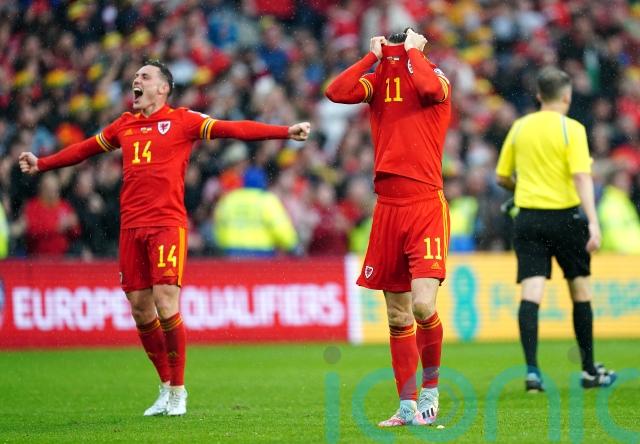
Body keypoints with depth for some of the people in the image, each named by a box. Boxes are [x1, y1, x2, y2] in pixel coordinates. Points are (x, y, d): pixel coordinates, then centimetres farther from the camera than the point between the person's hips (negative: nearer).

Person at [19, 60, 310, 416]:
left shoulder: (183, 121, 3)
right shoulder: (125, 125, 18)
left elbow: (234, 129, -5)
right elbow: (85, 149, 30)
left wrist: (286, 132, -13)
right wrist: (41, 164, 35)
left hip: (167, 224, -5)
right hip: (131, 227, 5)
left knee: (166, 304, -13)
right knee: (140, 309, 4)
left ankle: (178, 390, 1)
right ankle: (166, 388, 18)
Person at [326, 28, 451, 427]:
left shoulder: (435, 77, 1)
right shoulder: (378, 80, 10)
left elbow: (430, 88, -24)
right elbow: (337, 92, -8)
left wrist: (413, 51, -8)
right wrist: (374, 55, -1)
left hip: (427, 204, -4)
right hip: (387, 206, 4)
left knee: (423, 306, -17)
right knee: (397, 317, 7)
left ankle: (431, 387, 6)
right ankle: (408, 406, 15)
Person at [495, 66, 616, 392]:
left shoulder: (519, 127, 6)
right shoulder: (571, 129, -7)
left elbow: (503, 178, 13)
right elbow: (582, 177, -17)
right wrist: (593, 222, -22)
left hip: (528, 218, 3)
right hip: (565, 216, -3)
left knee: (531, 293, -5)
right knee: (580, 290, 13)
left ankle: (532, 371, -18)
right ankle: (589, 370, 21)